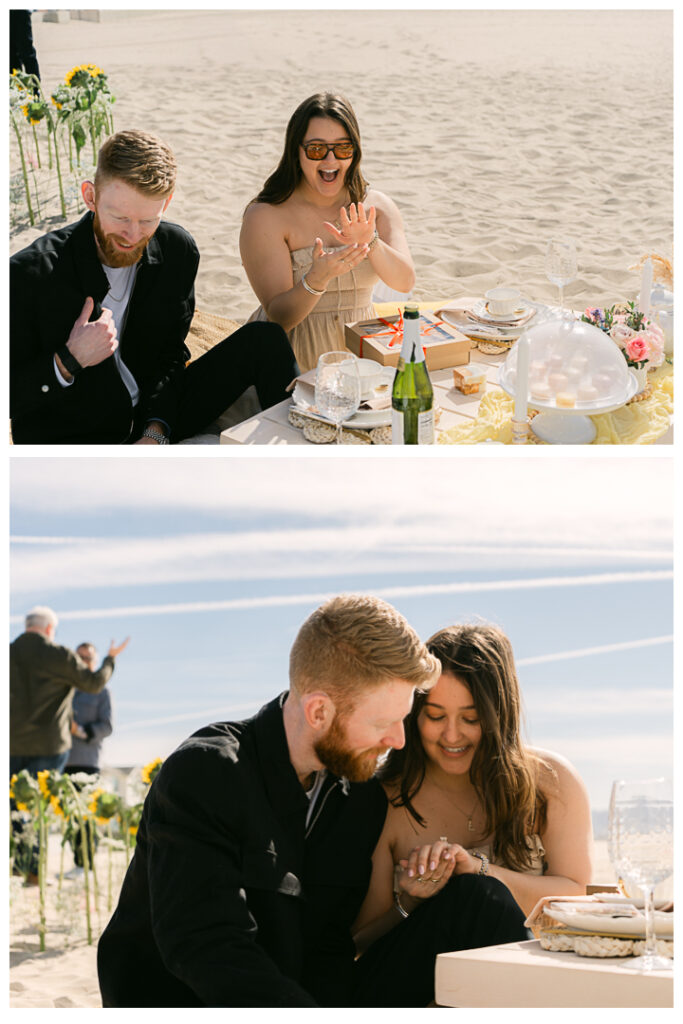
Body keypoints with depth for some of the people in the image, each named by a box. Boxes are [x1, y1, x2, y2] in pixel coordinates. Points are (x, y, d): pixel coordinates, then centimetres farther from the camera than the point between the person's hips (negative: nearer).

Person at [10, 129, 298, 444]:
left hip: (156, 420, 6)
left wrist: (155, 432, -9)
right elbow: (8, 397, -13)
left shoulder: (179, 251, -4)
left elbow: (171, 356, 7)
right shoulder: (30, 273, -18)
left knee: (265, 340, -3)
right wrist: (68, 362, -29)